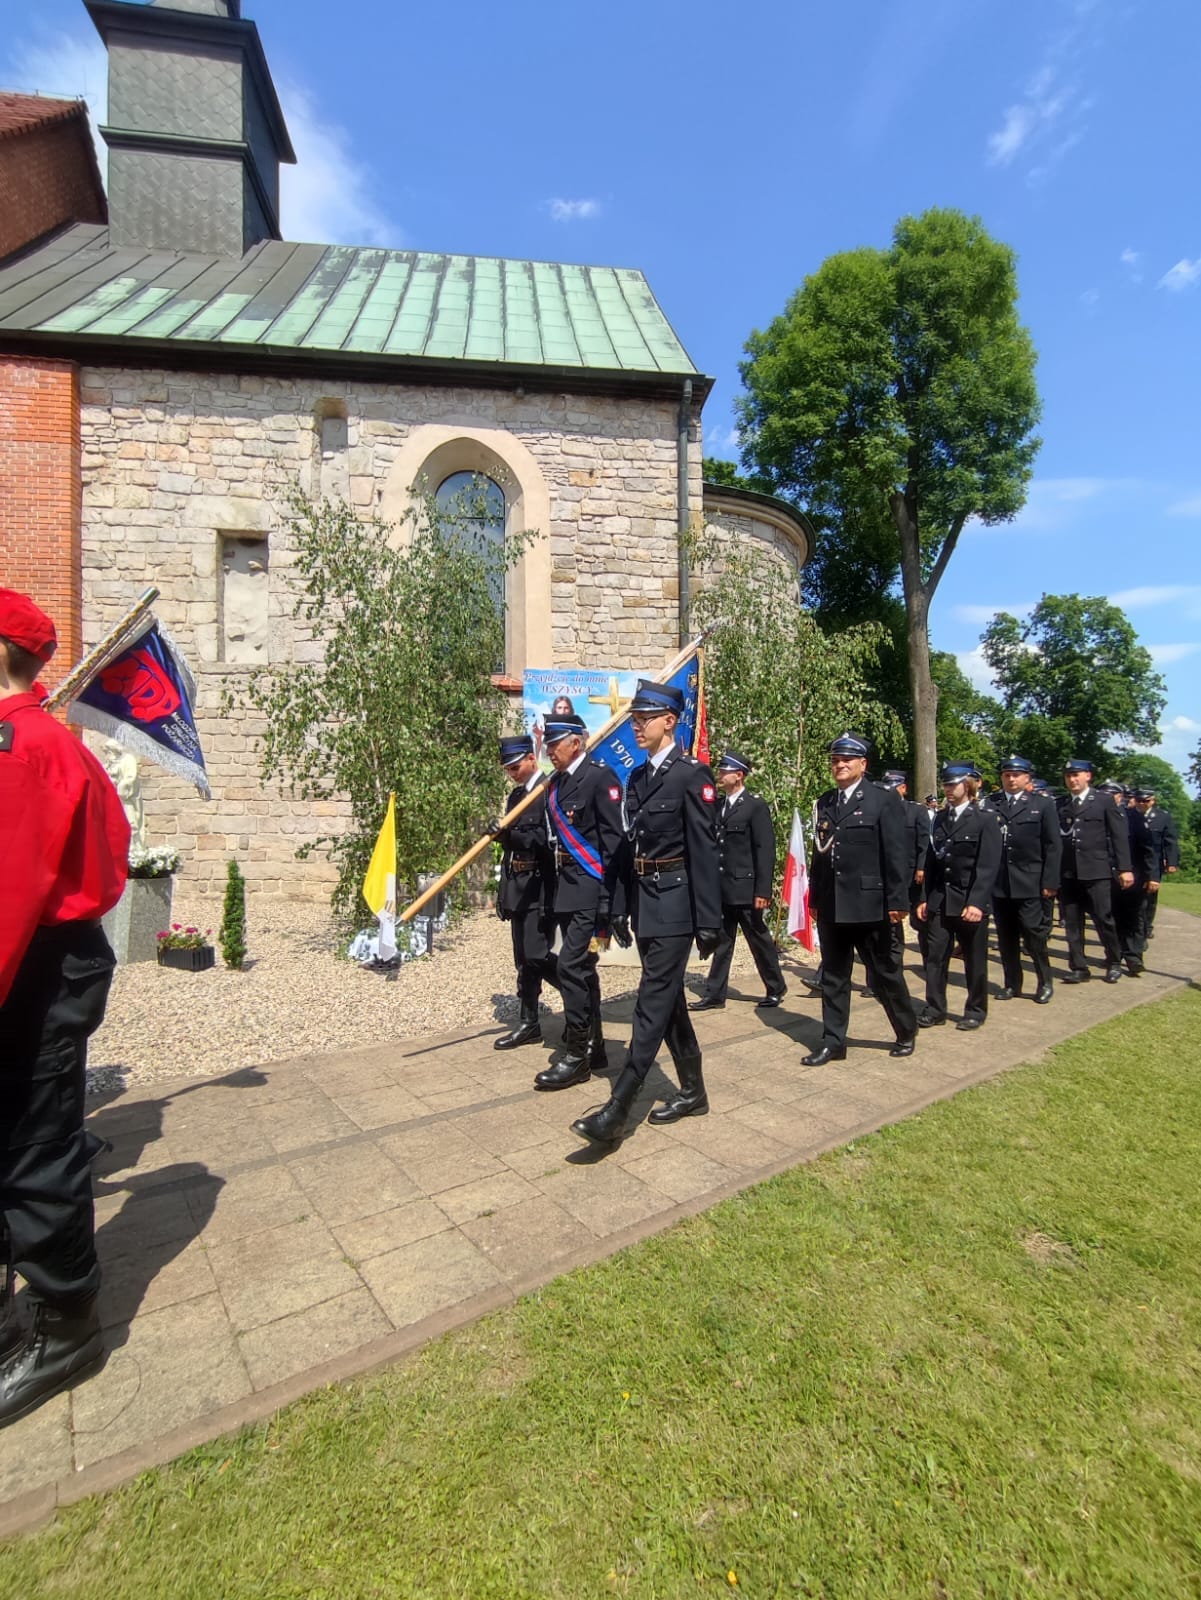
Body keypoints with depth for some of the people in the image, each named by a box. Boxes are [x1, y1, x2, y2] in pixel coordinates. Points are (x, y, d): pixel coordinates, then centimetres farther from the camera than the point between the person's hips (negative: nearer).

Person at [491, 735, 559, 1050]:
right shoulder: (516, 794, 15)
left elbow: (550, 839, -20)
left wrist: (511, 834, -29)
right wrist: (504, 890, 18)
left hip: (541, 886, -8)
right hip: (519, 886, 8)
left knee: (536, 954, -11)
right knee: (523, 959, 12)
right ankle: (529, 1023, 21)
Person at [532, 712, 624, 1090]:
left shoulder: (600, 778, -11)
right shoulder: (555, 784, 13)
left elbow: (614, 841, -16)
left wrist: (607, 901, -19)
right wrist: (556, 889, 11)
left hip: (592, 888, -8)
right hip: (566, 888, 9)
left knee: (571, 967, -8)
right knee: (581, 967, 15)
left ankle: (577, 1056, 6)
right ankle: (593, 1046, 28)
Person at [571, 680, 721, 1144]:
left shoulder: (692, 774, -10)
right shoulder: (638, 777, 12)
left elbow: (704, 851, -13)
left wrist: (708, 921, -14)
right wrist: (621, 909, 14)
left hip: (675, 903, -8)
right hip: (645, 902, 8)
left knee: (653, 1002, -5)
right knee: (669, 1000, 15)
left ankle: (617, 1110, -2)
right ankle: (692, 1092, 29)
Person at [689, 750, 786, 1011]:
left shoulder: (756, 806, -8)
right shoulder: (718, 805, 11)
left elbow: (766, 850, -12)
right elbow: (714, 846, 12)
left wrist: (763, 890, -16)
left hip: (746, 888, -6)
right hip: (722, 889, 6)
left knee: (759, 939, 8)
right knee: (721, 942, 10)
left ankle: (776, 988, 26)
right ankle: (714, 994, 16)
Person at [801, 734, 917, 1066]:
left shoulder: (884, 801, -4)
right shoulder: (823, 804, 11)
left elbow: (898, 855, -8)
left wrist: (898, 901, -13)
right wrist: (815, 897, 12)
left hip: (869, 905, -5)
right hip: (831, 907, 5)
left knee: (885, 973, 10)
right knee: (833, 976, 10)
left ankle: (906, 1032, 32)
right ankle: (833, 1042, 20)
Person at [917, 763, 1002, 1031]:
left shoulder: (985, 818, -6)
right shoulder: (941, 817, 10)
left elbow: (988, 865, -13)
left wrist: (976, 902, -21)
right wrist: (925, 897, 7)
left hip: (970, 901, -4)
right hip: (940, 900, 4)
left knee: (974, 960, 9)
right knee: (936, 956, 4)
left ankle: (976, 1011, 23)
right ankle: (934, 1010, 12)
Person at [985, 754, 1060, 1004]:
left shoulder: (1042, 805, 5)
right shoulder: (991, 805, 6)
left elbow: (1053, 846, 1)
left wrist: (1050, 882, -6)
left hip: (1030, 884, -2)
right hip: (999, 883, 2)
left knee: (1034, 935, 0)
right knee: (1006, 937, 9)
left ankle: (1045, 983, 19)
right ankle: (1012, 983, 21)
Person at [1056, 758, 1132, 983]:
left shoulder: (1104, 802, 4)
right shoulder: (1060, 805, 9)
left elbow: (1119, 836, 1)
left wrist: (1124, 868, -5)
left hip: (1096, 871, -2)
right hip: (1067, 873, 2)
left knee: (1103, 919, 2)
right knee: (1072, 923, 5)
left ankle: (1114, 963, 24)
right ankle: (1079, 968, 15)